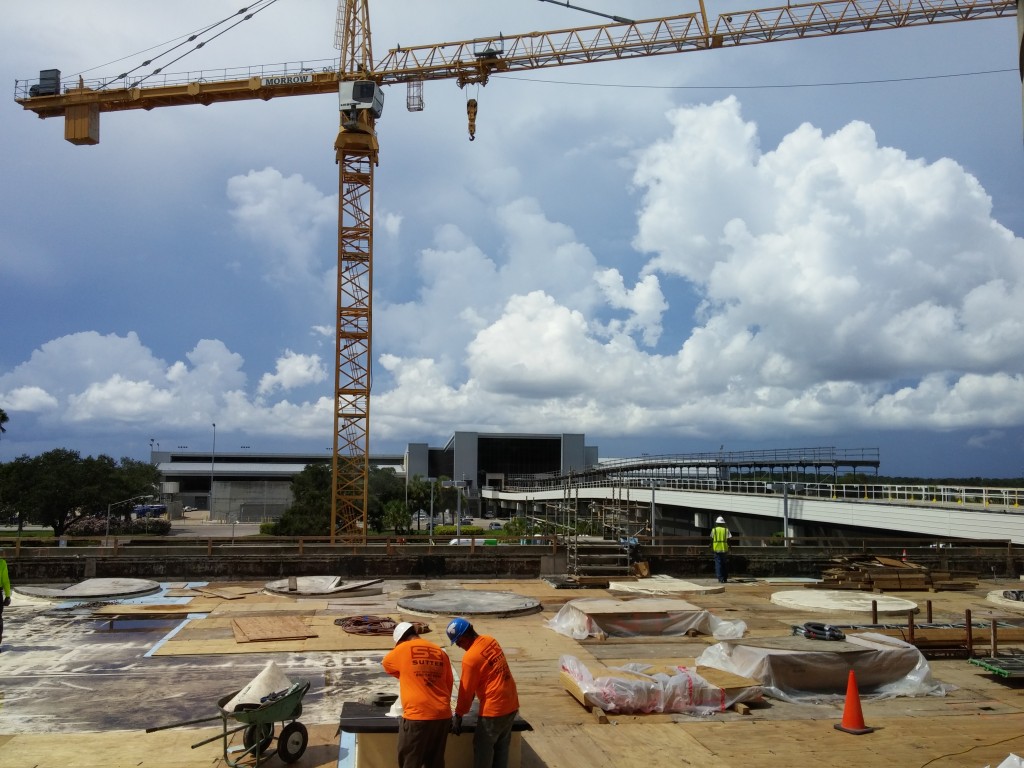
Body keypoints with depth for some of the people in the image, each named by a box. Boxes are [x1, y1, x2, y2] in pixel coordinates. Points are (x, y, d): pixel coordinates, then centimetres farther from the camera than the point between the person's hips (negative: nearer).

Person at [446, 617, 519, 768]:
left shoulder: (470, 658, -20)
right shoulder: (490, 641, 3)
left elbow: (466, 690, -11)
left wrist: (458, 716, 3)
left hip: (493, 709, -8)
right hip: (511, 704, 8)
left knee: (483, 750, 9)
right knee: (501, 747, 18)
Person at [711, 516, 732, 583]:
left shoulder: (714, 530, 3)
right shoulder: (726, 530, 4)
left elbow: (711, 539, 1)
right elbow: (729, 539, -4)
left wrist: (711, 547, 11)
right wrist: (729, 547, 4)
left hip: (716, 549, -1)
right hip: (725, 549, 1)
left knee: (718, 564, 2)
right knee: (725, 564, 11)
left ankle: (720, 578, -5)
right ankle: (725, 578, 15)